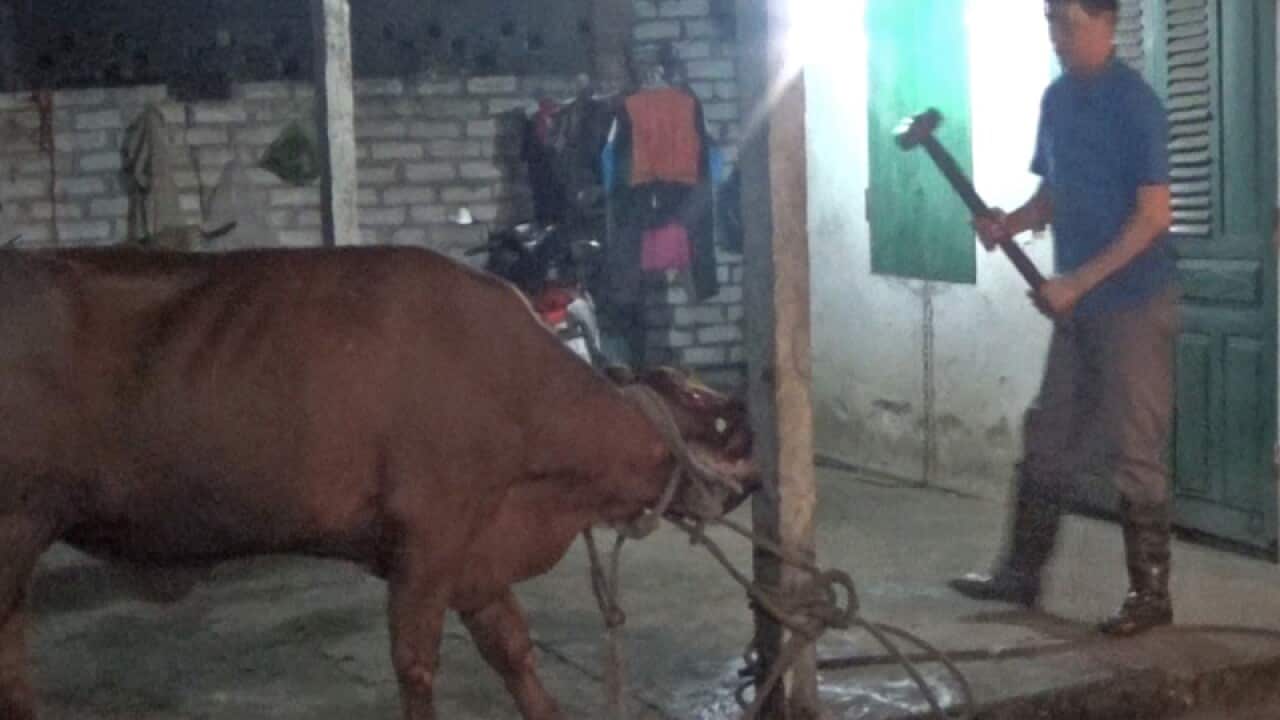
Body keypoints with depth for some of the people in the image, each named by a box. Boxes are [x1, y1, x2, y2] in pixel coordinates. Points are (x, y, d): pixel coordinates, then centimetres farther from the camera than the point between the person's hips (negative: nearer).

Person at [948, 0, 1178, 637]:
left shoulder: (1133, 103, -14)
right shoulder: (1058, 98, 9)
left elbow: (1154, 214, -17)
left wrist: (1077, 282, -19)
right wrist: (1010, 224, -3)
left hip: (1134, 304, -8)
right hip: (1077, 304, 8)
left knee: (1135, 452, -2)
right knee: (1047, 439, 12)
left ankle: (1151, 593, 8)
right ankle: (1020, 573, 23)